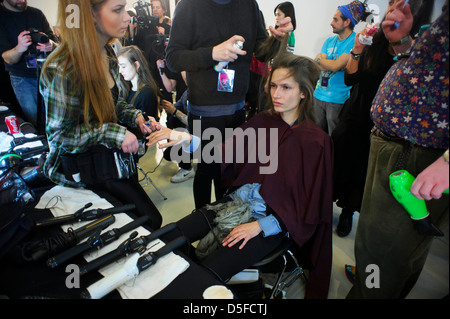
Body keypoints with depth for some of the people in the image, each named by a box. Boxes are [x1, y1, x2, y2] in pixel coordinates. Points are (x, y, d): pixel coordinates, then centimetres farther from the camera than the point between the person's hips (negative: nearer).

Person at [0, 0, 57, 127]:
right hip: (23, 79, -3)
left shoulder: (36, 14, 6)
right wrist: (19, 48, -34)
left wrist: (51, 45, -24)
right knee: (36, 123, -6)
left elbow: (56, 44, 1)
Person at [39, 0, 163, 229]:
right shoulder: (61, 71, -26)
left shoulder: (107, 54, -2)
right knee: (151, 219, -3)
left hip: (119, 156, 8)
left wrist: (135, 116, -9)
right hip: (88, 167, -7)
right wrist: (112, 132, -26)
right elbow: (60, 134, -19)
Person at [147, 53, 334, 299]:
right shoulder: (262, 121, 4)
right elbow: (224, 153, -2)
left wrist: (260, 226, -16)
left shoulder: (316, 141, -11)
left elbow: (309, 207, -9)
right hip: (238, 201, 5)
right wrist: (186, 139, -19)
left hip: (272, 221, -5)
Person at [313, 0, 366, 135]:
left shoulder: (356, 41, -7)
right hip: (319, 95, 6)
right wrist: (335, 65, -11)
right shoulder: (329, 41, 13)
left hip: (337, 100, -6)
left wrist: (320, 58, -1)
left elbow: (336, 65, -18)